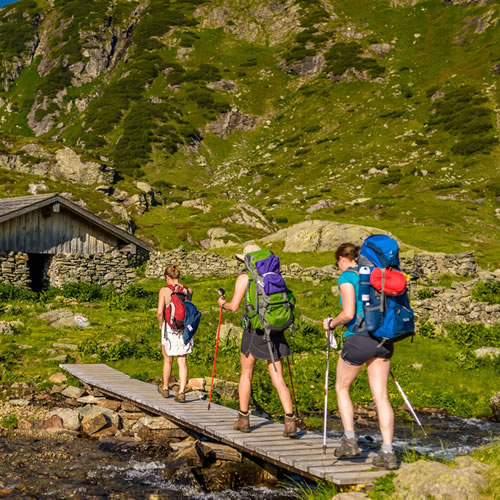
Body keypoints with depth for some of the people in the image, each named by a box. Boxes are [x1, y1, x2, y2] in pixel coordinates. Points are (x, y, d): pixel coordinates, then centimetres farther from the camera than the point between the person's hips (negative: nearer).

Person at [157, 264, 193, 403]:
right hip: (185, 328, 2)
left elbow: (160, 312, -14)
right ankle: (182, 392, -6)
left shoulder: (164, 291, -9)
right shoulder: (188, 291, 0)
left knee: (168, 360, 16)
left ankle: (165, 388, 33)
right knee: (182, 361, 4)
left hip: (169, 328, -2)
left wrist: (160, 324, 3)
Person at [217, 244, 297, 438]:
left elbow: (234, 306, -6)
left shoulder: (244, 277, -3)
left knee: (246, 374, 14)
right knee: (278, 379, 3)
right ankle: (290, 420, -11)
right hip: (275, 331, 3)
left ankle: (243, 419, 20)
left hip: (254, 330, -3)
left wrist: (223, 304, 15)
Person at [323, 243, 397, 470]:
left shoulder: (347, 277, -6)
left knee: (342, 388, 16)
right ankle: (387, 452, 1)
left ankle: (350, 440, 9)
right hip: (383, 340, 6)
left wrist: (331, 323, 1)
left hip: (359, 338, -6)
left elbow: (348, 314, -16)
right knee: (381, 395, 6)